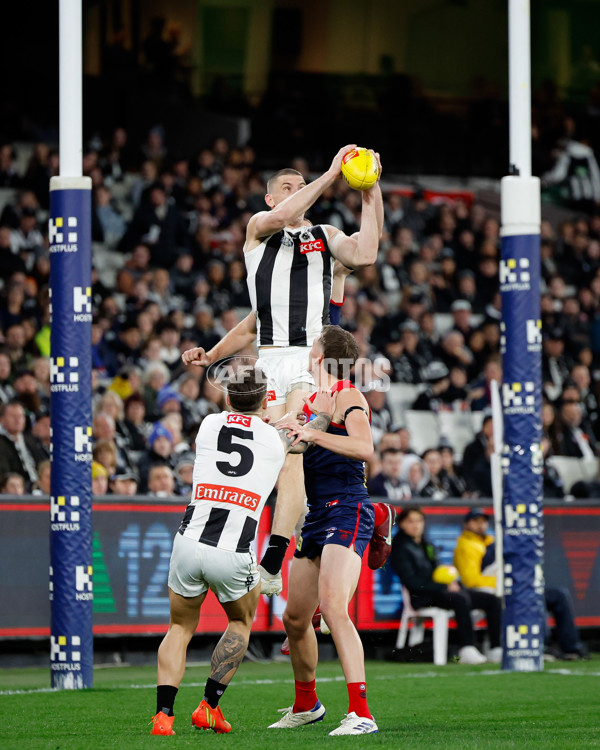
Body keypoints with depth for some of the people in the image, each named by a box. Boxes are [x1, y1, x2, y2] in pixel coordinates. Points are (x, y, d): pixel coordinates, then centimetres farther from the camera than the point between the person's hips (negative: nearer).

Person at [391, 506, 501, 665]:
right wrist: (444, 587, -17)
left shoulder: (427, 545, 22)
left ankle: (497, 650, -10)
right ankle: (467, 649, -43)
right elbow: (411, 582, -14)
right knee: (460, 599, -38)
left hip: (442, 591, 9)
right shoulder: (400, 548, -4)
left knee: (492, 600, -2)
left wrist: (452, 583, 2)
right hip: (423, 598, -9)